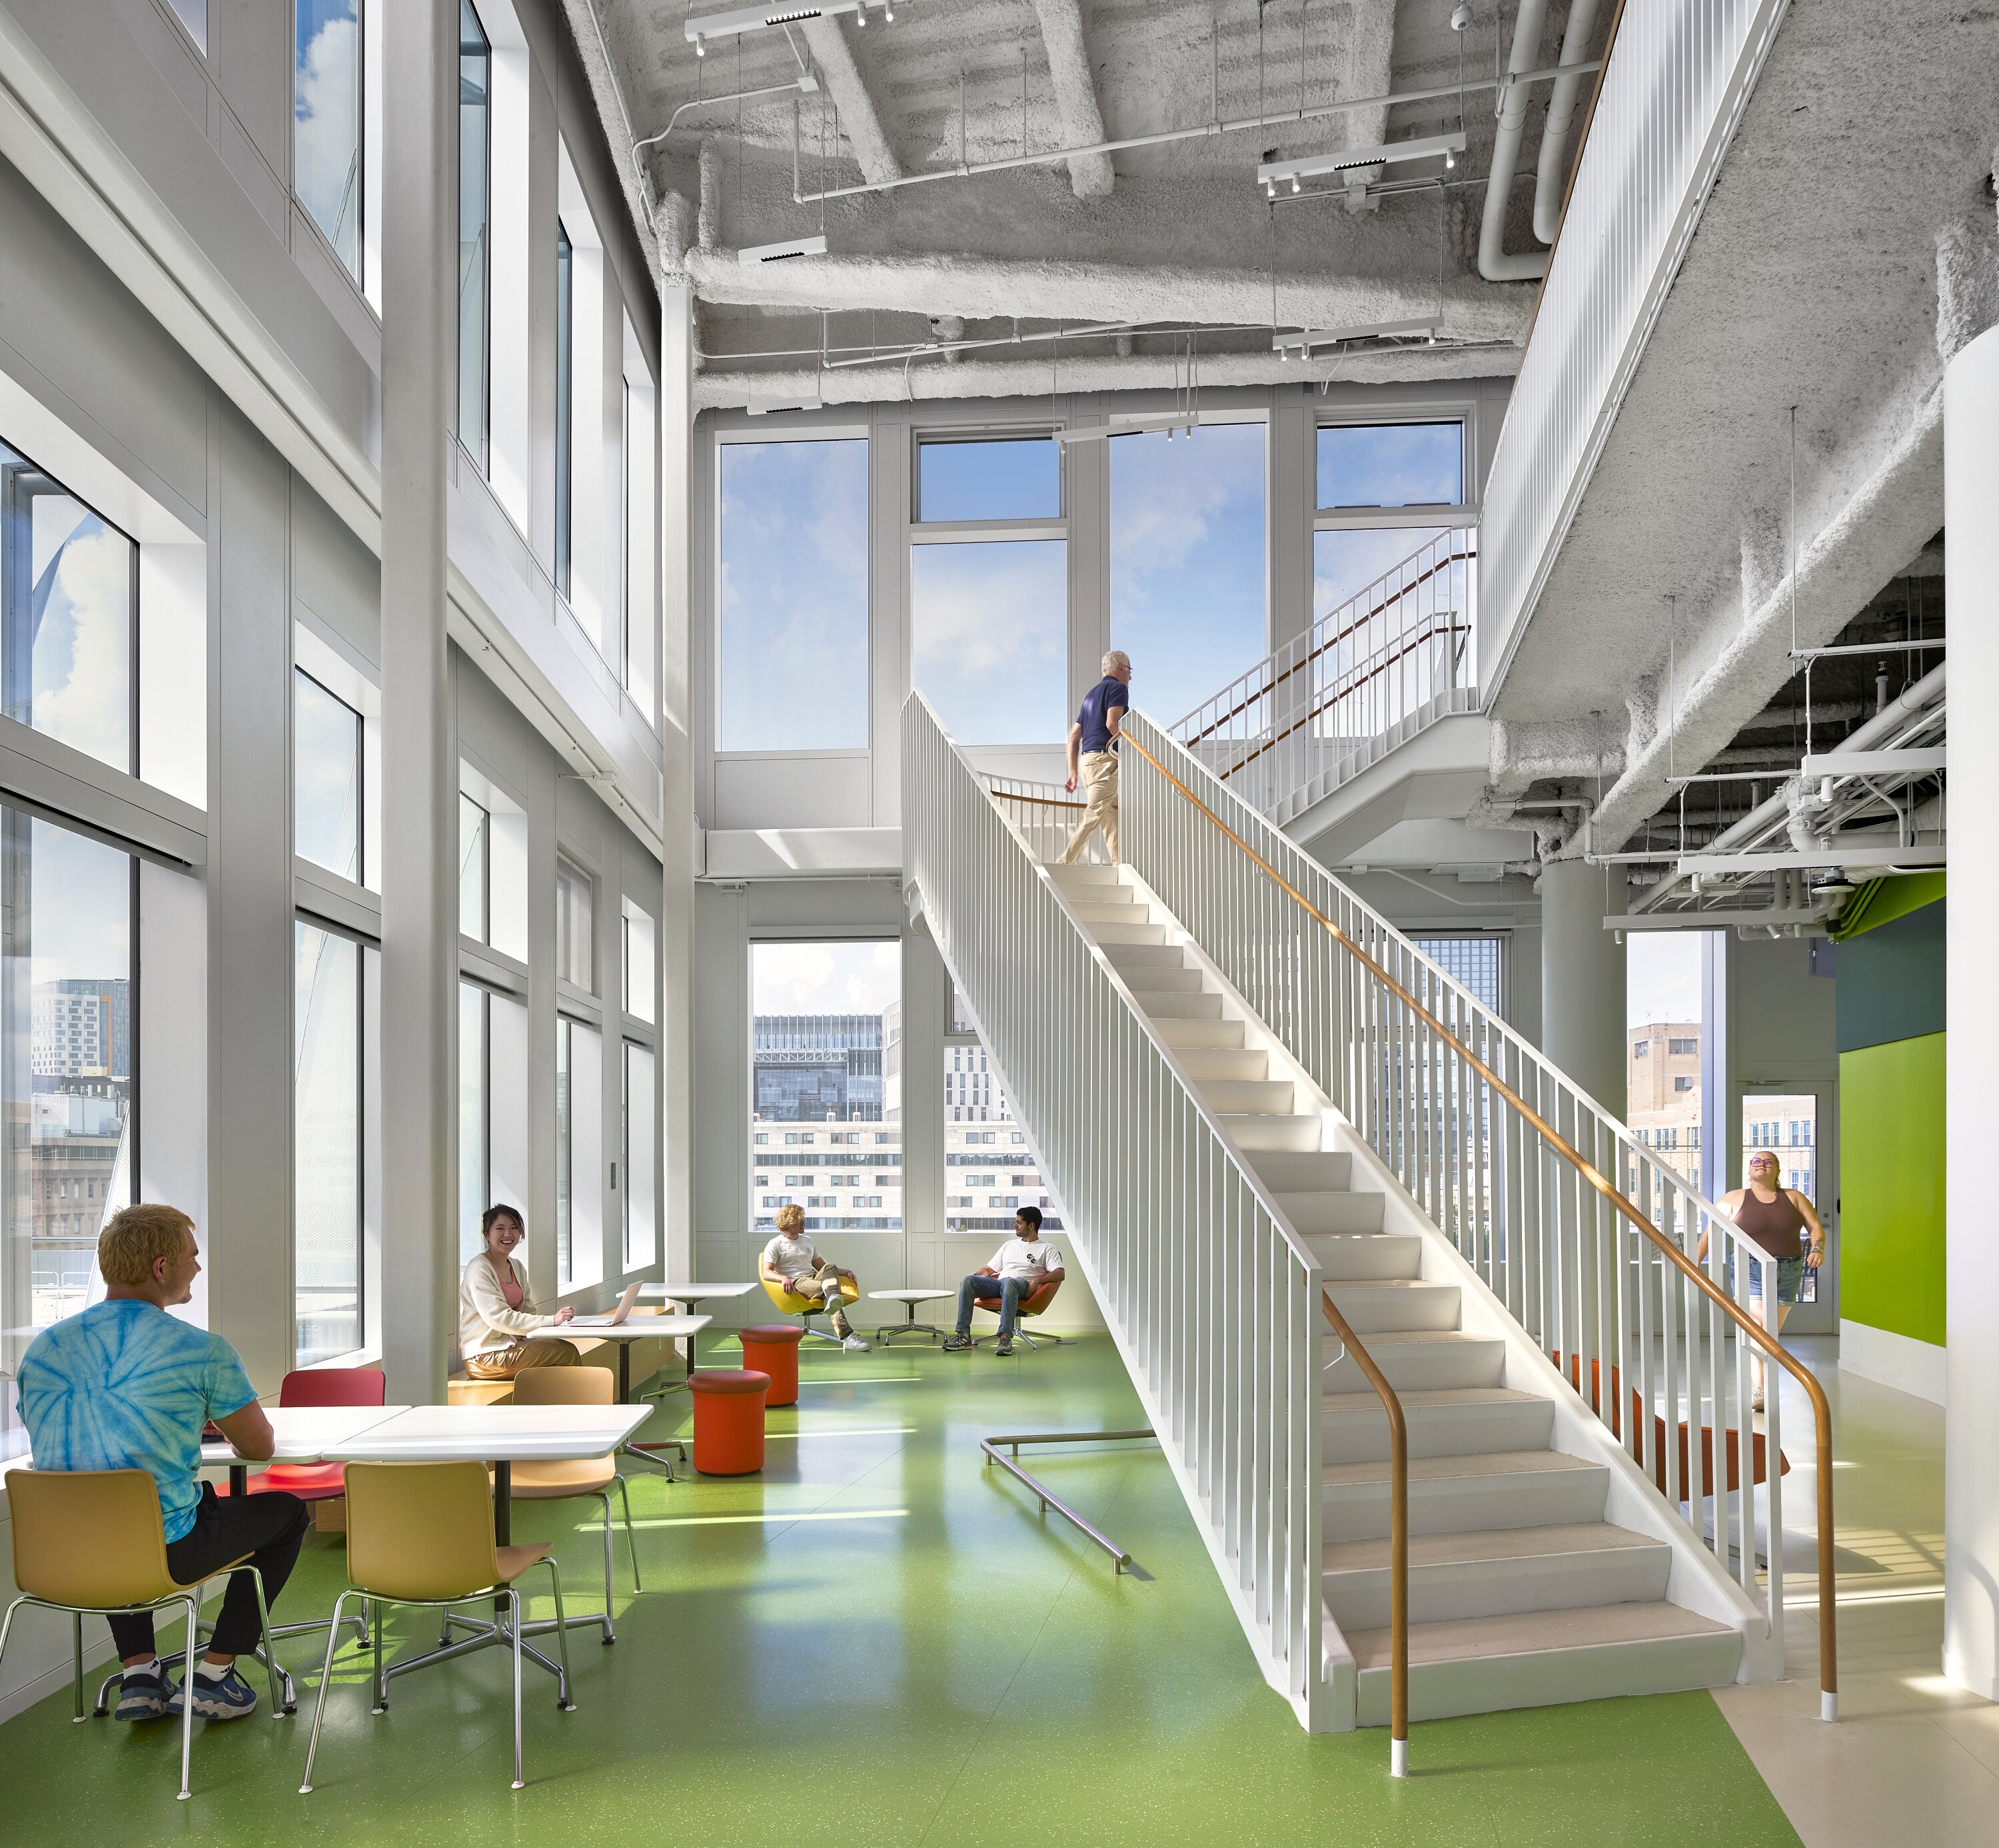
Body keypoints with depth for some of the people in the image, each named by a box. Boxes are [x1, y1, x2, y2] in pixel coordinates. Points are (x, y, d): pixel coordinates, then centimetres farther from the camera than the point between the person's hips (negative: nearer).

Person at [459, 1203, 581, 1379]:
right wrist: (551, 1320, -25)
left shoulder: (516, 1267, 15)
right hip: (484, 1357, -8)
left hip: (511, 1343, 8)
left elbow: (526, 1310, 12)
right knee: (567, 1353, -16)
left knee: (568, 1348, -14)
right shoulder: (478, 1269, -12)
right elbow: (499, 1318, -22)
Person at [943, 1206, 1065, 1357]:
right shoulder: (1010, 1245, 32)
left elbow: (1060, 1274, -2)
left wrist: (1037, 1280, -19)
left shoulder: (1047, 1249, 14)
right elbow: (989, 1269, 31)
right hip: (997, 1283, 5)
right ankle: (963, 1335, -29)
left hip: (1022, 1284, -5)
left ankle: (1006, 1337, -48)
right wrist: (974, 1277, 9)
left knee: (1009, 1283, -43)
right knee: (968, 1281, -24)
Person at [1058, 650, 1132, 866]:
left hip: (1088, 759, 9)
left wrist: (1073, 773, 22)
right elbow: (1113, 724, -17)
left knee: (1112, 818, 8)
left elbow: (1074, 736, 23)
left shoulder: (1092, 693, 26)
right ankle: (1065, 866, -20)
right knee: (1093, 816, -14)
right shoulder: (1117, 688, 0)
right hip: (1106, 759, -9)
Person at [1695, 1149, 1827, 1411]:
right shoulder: (1734, 1199, 3)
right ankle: (1759, 1390, -19)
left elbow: (1815, 1227, 5)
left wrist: (1817, 1248, -16)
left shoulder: (1794, 1198, 9)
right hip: (1750, 1271, -3)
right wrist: (1694, 1263, -8)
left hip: (1788, 1273, 3)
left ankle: (1761, 1386, 20)